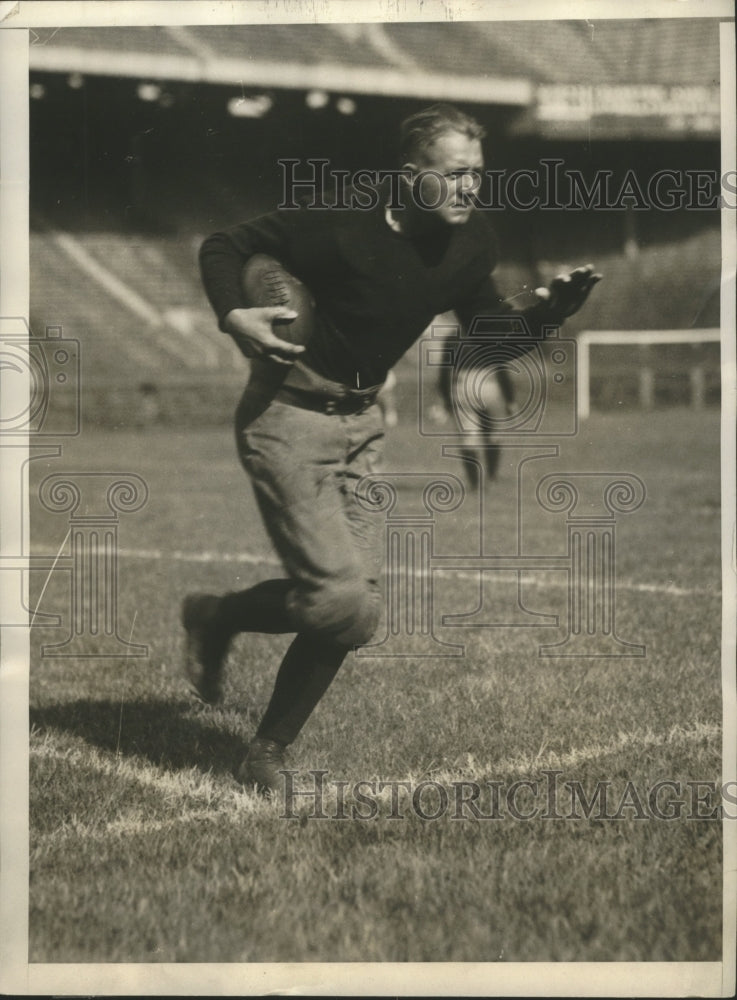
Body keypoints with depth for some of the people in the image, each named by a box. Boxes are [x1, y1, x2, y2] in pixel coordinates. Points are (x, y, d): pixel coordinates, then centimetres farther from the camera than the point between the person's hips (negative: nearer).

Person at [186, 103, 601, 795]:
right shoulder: (340, 231, -19)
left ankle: (268, 750, 19)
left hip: (361, 423, 7)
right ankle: (218, 617, 12)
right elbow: (221, 246, -9)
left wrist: (551, 310, -7)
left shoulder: (471, 243, -1)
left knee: (353, 606, 1)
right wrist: (232, 316, -27)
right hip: (287, 419, -7)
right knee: (343, 604, -17)